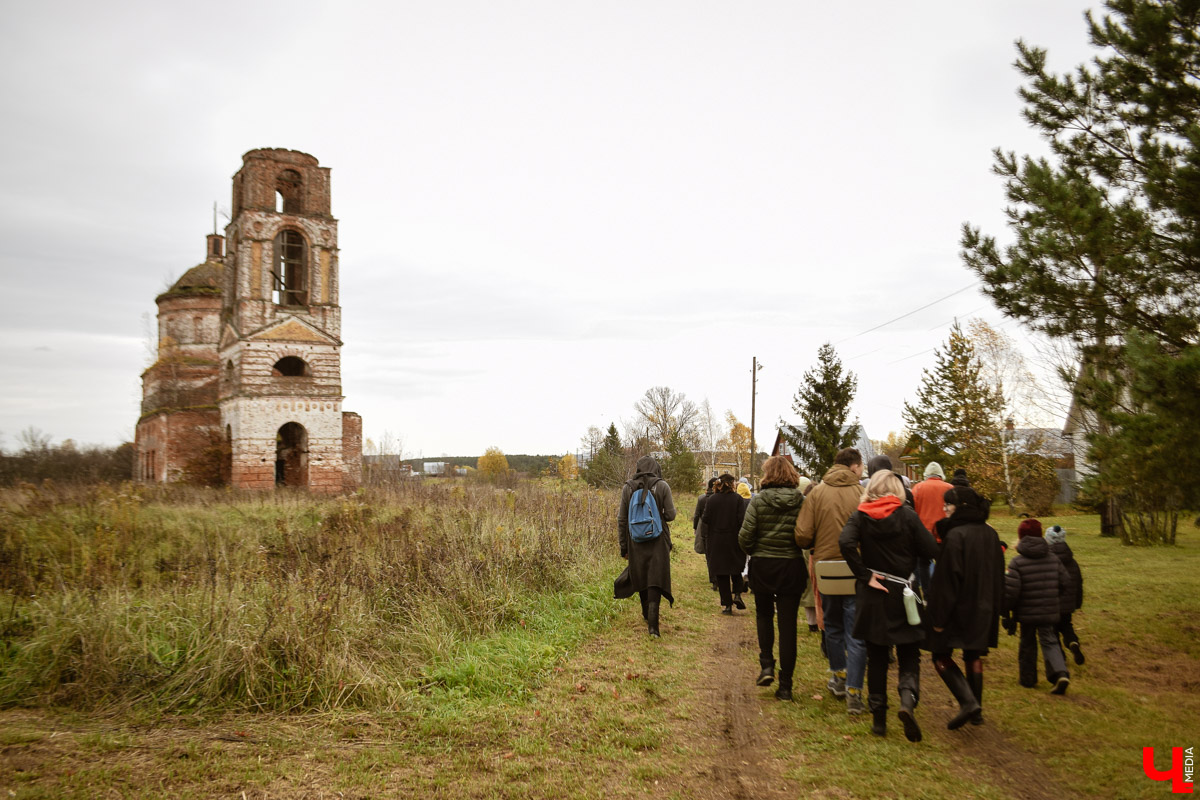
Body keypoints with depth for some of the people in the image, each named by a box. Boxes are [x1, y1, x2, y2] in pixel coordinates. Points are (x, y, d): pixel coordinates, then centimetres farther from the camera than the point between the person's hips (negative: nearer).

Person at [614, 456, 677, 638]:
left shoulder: (628, 487, -1)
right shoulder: (662, 486, -7)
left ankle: (647, 615, 36)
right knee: (655, 580, -2)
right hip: (658, 541, -2)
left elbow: (622, 519, 1)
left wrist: (624, 547, 8)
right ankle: (652, 624, -12)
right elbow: (670, 515, -7)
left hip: (636, 541, 2)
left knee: (640, 576, 19)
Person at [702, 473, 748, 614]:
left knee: (721, 574, 6)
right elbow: (742, 519, -12)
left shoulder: (711, 500, -3)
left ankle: (726, 604, 5)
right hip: (734, 540, -1)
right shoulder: (737, 498, -7)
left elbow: (705, 519, -6)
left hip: (716, 542, 1)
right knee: (736, 569, 19)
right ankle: (736, 594, -1)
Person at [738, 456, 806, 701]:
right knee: (788, 623, 6)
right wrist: (796, 550, 8)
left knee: (764, 615, 23)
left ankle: (766, 665, 8)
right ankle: (785, 685, 8)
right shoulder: (801, 501, -5)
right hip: (792, 567, 0)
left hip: (763, 566, 0)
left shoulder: (759, 501, -8)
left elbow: (744, 536, -10)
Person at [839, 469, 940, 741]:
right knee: (909, 654, 8)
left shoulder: (860, 516, -3)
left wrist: (864, 575, -13)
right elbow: (930, 549, -8)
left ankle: (878, 717, 15)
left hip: (873, 596, 2)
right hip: (903, 594, -1)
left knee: (876, 657, 11)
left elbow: (846, 542, -21)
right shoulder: (907, 515, -6)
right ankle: (908, 698, -18)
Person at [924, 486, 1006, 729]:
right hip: (983, 609, 7)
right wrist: (994, 608, 20)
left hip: (957, 608, -7)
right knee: (973, 657, 17)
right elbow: (998, 575, 12)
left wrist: (939, 616, -14)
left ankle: (968, 702, -12)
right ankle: (976, 711, 21)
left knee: (942, 657, 4)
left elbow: (947, 579, -19)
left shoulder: (955, 535, -19)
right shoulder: (991, 534, 5)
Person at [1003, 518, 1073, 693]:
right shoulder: (1053, 559, 3)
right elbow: (1066, 583, 8)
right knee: (1049, 642, 8)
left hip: (1026, 613, -2)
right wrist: (1060, 606, 18)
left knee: (1027, 644, 13)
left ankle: (1027, 678, 22)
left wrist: (1006, 610, -1)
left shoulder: (1017, 562, -12)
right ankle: (1061, 673, -14)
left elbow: (1011, 591, -16)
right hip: (1049, 613, 2)